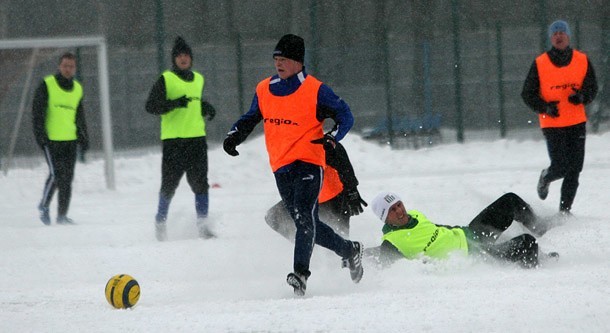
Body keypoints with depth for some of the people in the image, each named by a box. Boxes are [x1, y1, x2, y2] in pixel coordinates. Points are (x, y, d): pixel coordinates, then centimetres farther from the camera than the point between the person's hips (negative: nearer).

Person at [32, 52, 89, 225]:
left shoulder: (77, 89, 13)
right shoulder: (47, 85, -3)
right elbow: (37, 112, -5)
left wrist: (84, 138, 16)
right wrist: (40, 134, -13)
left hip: (71, 139, 5)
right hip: (51, 139, -5)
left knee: (68, 177, 2)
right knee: (56, 174, -14)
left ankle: (62, 215, 8)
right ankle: (44, 206, 7)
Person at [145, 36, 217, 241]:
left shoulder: (198, 80, 18)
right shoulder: (165, 80, 0)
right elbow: (151, 106, -8)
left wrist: (207, 111, 11)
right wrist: (174, 103, -21)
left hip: (197, 138, 4)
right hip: (173, 139, -4)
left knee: (200, 183, -5)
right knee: (169, 184, 0)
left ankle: (203, 223, -3)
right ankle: (161, 222, 17)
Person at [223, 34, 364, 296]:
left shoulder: (315, 90, -5)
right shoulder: (264, 90, 10)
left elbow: (345, 115, 0)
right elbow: (250, 119, 23)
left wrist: (333, 137, -19)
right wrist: (234, 135, 3)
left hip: (308, 163, -6)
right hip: (280, 168, 6)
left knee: (304, 217, -23)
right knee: (307, 225, 9)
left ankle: (300, 273, -26)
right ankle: (350, 250, 28)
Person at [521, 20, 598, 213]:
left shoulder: (582, 61, 5)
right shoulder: (540, 63, -2)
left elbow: (592, 87, 10)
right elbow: (528, 94, 2)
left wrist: (582, 96, -13)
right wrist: (545, 108, -14)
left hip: (577, 123, 3)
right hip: (552, 124, -3)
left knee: (575, 169, -1)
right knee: (560, 167, -11)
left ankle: (565, 209, 11)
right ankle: (546, 178, 24)